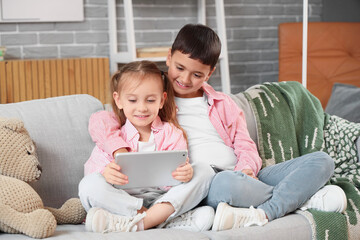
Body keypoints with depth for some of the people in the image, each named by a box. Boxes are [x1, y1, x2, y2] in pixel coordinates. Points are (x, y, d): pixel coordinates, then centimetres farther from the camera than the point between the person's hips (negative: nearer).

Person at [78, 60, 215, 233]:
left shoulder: (171, 133, 7)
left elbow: (179, 168, -1)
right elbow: (93, 166, -5)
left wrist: (185, 172, -27)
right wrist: (105, 172, -30)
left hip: (163, 199, 1)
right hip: (122, 198, -1)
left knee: (204, 173, -17)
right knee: (88, 185, -26)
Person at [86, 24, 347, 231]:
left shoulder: (225, 104, 25)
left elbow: (246, 146, 18)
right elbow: (100, 120, 2)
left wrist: (247, 168, -6)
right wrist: (120, 150, -19)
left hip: (244, 178, 5)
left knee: (322, 160, -11)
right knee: (227, 183, -43)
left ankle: (262, 214, -32)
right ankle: (303, 198, -20)